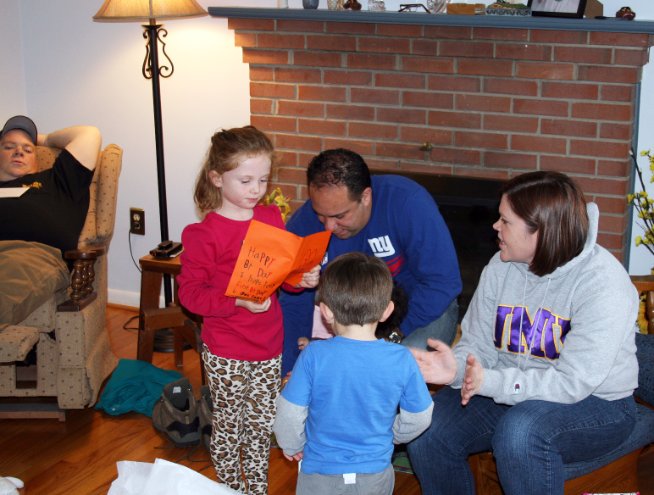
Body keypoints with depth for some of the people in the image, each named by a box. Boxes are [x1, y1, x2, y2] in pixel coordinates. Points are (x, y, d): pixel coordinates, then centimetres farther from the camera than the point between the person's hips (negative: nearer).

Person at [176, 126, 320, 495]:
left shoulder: (272, 218, 2)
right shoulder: (204, 234, -15)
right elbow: (190, 292, -16)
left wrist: (306, 278, -8)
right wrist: (237, 301, -29)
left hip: (269, 345, 5)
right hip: (226, 353, -5)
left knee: (262, 426, 18)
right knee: (229, 426, 11)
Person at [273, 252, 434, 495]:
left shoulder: (314, 356, -20)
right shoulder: (402, 359, -16)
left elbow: (290, 413, -13)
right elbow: (418, 419, -5)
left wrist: (292, 445, 8)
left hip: (320, 475, -1)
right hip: (376, 475, 2)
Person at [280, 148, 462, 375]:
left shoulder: (409, 202, -28)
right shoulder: (302, 225, -16)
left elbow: (442, 282, -26)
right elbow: (295, 306, -9)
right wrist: (287, 373, -20)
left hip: (420, 308, -3)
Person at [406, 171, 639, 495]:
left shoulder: (603, 282, -21)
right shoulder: (501, 267, 0)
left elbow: (573, 383, -26)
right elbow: (478, 344, 1)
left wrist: (490, 382, -30)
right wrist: (456, 367, -23)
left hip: (595, 404, -6)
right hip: (510, 390, 6)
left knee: (520, 430, -37)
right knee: (425, 431, -13)